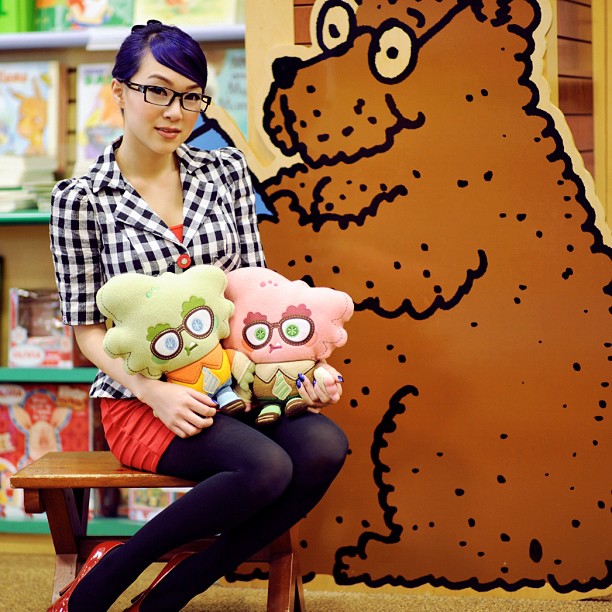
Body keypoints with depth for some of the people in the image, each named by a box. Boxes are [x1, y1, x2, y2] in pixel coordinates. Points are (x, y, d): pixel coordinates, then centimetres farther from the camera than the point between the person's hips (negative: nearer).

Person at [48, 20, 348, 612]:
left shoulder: (226, 171, 8)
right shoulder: (81, 198, -3)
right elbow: (88, 327, -3)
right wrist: (152, 391, -19)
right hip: (141, 398, -5)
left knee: (324, 447, -26)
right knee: (266, 467, -31)